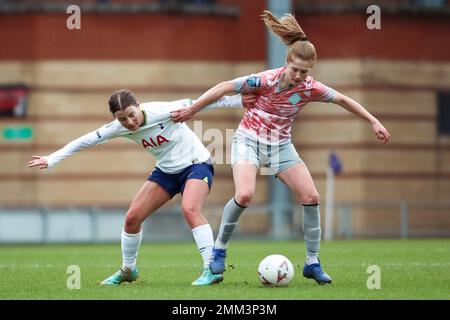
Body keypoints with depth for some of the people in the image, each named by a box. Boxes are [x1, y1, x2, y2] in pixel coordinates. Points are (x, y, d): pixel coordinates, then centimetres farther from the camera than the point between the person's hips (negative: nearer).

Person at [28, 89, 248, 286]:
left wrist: (240, 100, -24)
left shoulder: (162, 111, -28)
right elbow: (86, 141, -4)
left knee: (190, 209, -32)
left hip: (195, 163, -6)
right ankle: (127, 270, 23)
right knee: (132, 217, 1)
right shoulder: (119, 128, -12)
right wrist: (51, 160, -3)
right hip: (166, 170, 6)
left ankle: (211, 270, -31)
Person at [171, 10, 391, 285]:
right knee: (245, 195, -27)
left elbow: (343, 100, 5)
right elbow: (225, 88, -15)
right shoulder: (266, 81, -23)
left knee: (311, 197, -6)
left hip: (280, 144, 5)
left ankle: (313, 263, 6)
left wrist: (373, 121, 6)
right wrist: (192, 110, -10)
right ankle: (219, 251, -6)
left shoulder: (311, 89, -11)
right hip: (249, 139, -5)